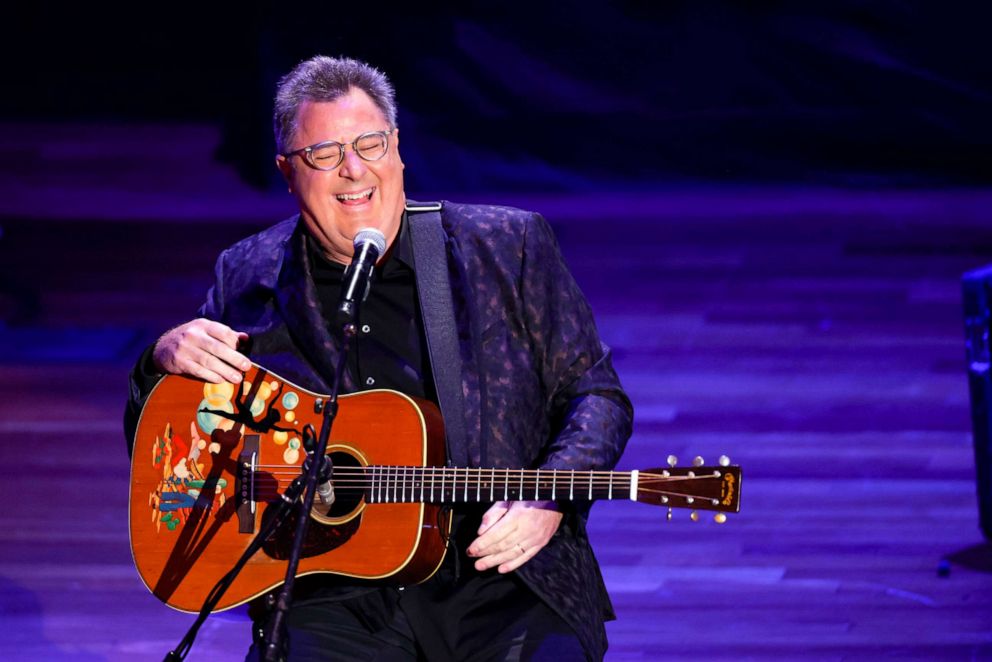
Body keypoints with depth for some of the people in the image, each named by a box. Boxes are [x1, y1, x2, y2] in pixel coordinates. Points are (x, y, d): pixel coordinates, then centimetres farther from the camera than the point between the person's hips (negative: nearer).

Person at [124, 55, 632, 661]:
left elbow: (596, 392, 8)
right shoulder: (248, 278, 11)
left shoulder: (510, 247, 8)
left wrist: (549, 499, -11)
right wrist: (165, 360, -5)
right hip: (329, 602, 0)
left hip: (504, 582, 0)